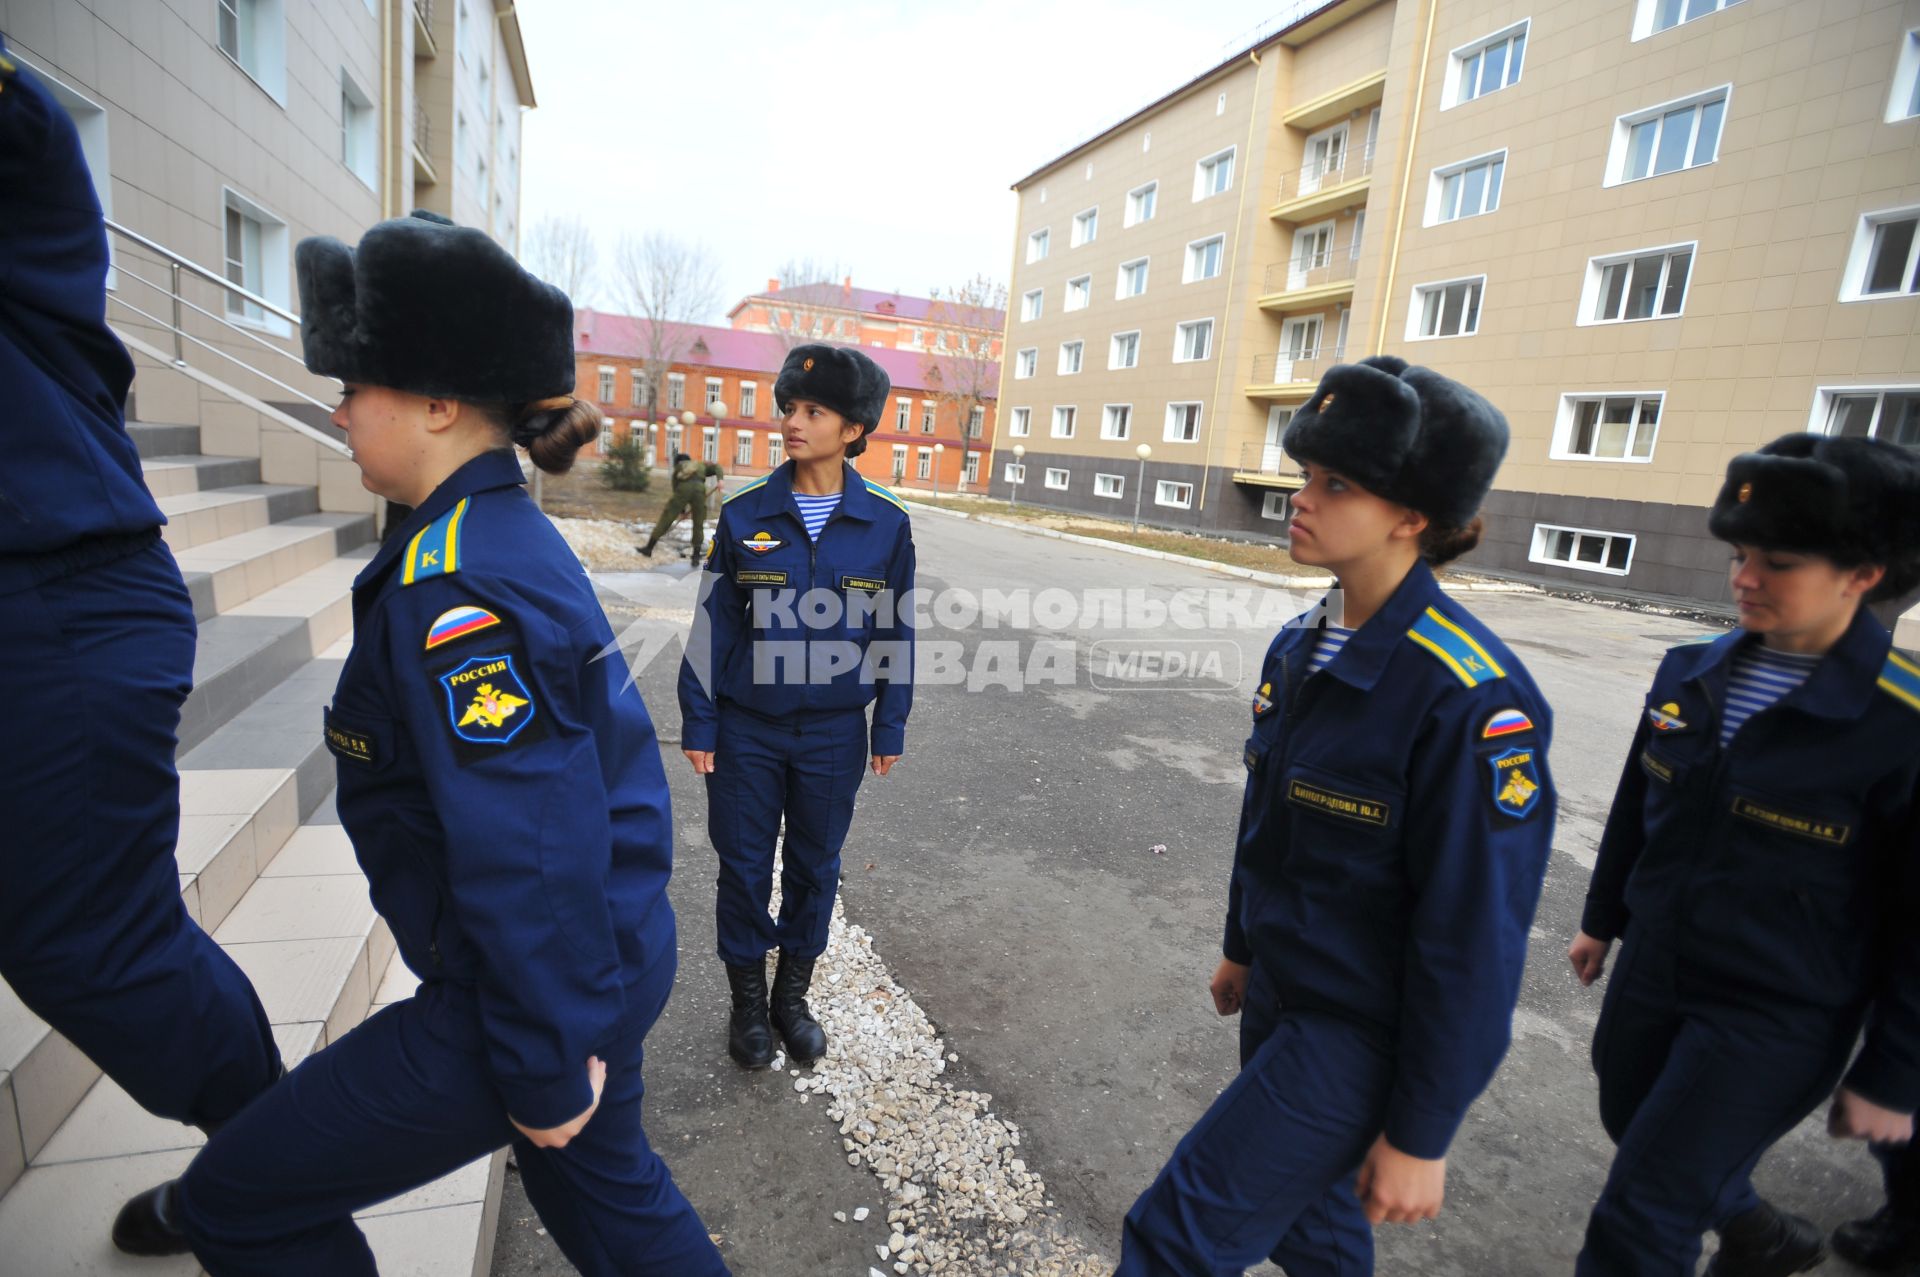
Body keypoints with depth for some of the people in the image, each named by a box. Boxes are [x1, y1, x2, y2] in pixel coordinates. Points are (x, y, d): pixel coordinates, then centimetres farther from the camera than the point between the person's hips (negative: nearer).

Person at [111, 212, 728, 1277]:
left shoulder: (453, 590, -27)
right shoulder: (514, 537, 4)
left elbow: (528, 858, -29)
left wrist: (546, 1073, -17)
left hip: (535, 985, -9)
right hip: (614, 954, 9)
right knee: (603, 1183, 30)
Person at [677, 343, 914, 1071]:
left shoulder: (885, 525, -5)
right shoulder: (745, 516, -5)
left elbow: (894, 632, 2)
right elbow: (711, 625, -1)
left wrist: (890, 729, 4)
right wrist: (698, 724, -1)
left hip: (835, 732, 1)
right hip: (748, 729, 0)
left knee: (815, 866, 14)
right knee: (744, 866, 10)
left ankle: (793, 995, 35)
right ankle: (748, 1000, 32)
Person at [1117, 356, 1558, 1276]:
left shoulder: (1469, 698, -26)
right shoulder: (1300, 648, -2)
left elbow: (1474, 940, -22)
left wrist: (1421, 1134, -14)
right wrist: (1241, 947, 19)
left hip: (1361, 1033, -7)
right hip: (1279, 995, 7)